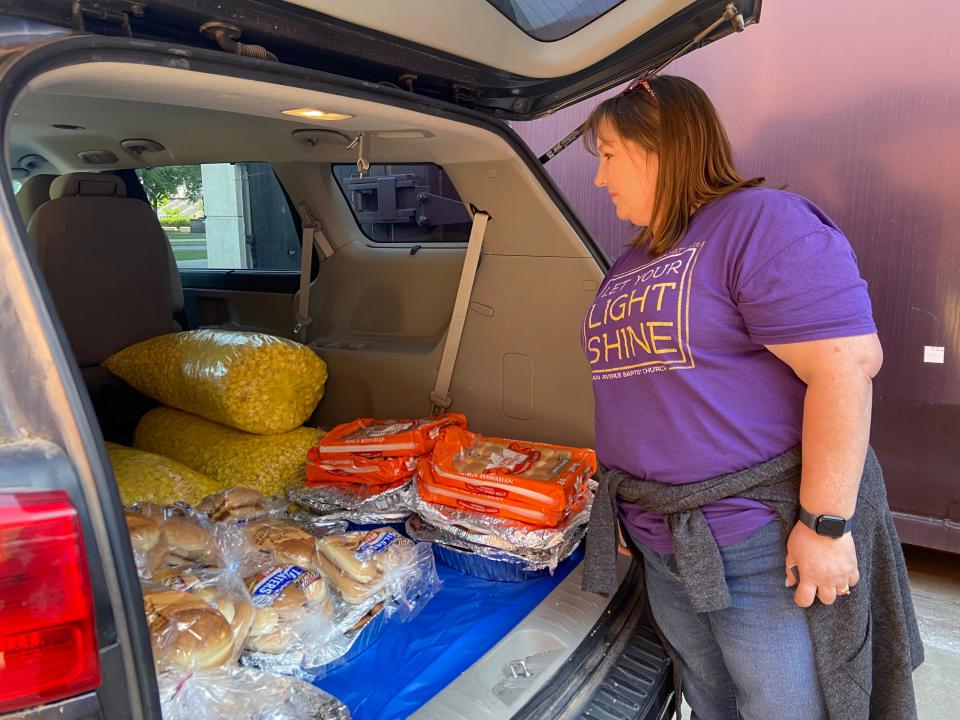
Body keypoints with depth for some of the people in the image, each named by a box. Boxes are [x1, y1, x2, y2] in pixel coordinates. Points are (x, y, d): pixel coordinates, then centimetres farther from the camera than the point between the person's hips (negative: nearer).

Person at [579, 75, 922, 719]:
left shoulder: (763, 223, -14)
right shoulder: (633, 263, 12)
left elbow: (848, 362, -22)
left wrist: (826, 522, -23)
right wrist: (631, 505, 17)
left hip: (767, 545, -7)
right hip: (663, 545, 8)